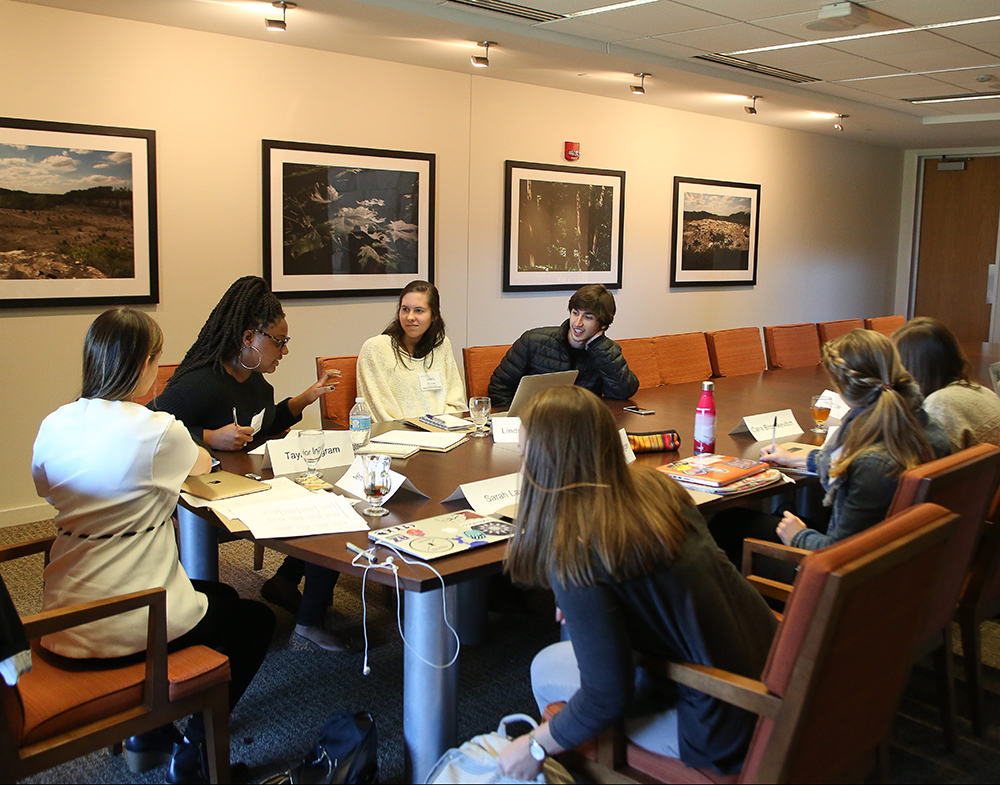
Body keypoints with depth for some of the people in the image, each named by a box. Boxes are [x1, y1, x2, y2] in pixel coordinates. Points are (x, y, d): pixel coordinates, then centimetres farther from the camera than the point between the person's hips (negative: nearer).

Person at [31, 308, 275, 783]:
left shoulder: (53, 427, -2)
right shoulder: (157, 432, -19)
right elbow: (203, 464, 2)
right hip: (127, 629, -7)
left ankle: (148, 734, 33)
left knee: (220, 597, 29)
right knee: (255, 620, 19)